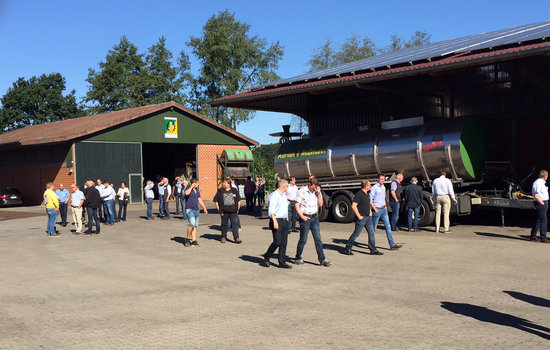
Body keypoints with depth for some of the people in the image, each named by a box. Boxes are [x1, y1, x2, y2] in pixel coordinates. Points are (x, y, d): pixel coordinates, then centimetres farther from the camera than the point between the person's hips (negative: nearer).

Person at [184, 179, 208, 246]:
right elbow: (187, 193, -28)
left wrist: (204, 208, 18)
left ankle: (194, 241, 6)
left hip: (196, 210, 7)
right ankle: (188, 238, -4)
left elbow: (200, 200, 23)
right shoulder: (188, 188, -4)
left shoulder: (197, 191, 17)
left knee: (195, 226, 4)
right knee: (192, 224, -20)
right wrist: (191, 187, -16)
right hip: (189, 209, -7)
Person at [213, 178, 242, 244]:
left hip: (233, 211, 0)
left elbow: (239, 200, 14)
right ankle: (223, 237, 25)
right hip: (224, 212, 0)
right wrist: (219, 210, -2)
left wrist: (238, 209, 7)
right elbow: (216, 201, 4)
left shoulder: (234, 191, 6)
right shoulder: (220, 191, 2)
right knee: (224, 224, 9)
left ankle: (236, 238, -7)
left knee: (235, 224, -8)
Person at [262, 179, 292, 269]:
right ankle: (266, 257, 11)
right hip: (277, 221, -8)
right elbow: (271, 210, -16)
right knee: (277, 242, -10)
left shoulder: (284, 196, 18)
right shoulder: (274, 195, -10)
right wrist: (274, 221, -23)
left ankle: (282, 262, 9)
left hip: (285, 221, 8)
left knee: (283, 243, 5)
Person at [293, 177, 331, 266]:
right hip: (305, 218, -4)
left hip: (315, 218, 4)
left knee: (318, 239, 0)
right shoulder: (302, 191, -7)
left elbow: (321, 204, 2)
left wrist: (319, 193, -9)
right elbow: (297, 205, -6)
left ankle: (322, 259, 2)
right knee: (303, 240, 2)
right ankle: (298, 258, 17)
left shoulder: (317, 192, 8)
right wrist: (302, 216, -14)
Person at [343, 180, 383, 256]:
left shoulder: (367, 194, 11)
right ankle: (347, 249, 11)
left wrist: (370, 211, 19)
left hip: (368, 217, 8)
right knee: (356, 234, 0)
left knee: (371, 233, 6)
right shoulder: (359, 194, -16)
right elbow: (353, 206, -20)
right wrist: (358, 216, -20)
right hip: (361, 218, -8)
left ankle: (373, 250, 12)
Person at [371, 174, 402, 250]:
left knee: (388, 226, -1)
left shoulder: (383, 187, 12)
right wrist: (375, 209, -14)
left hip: (383, 210, 7)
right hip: (377, 210, -7)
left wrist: (385, 206, 13)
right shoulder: (374, 188, -11)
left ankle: (392, 245, -4)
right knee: (373, 228, 4)